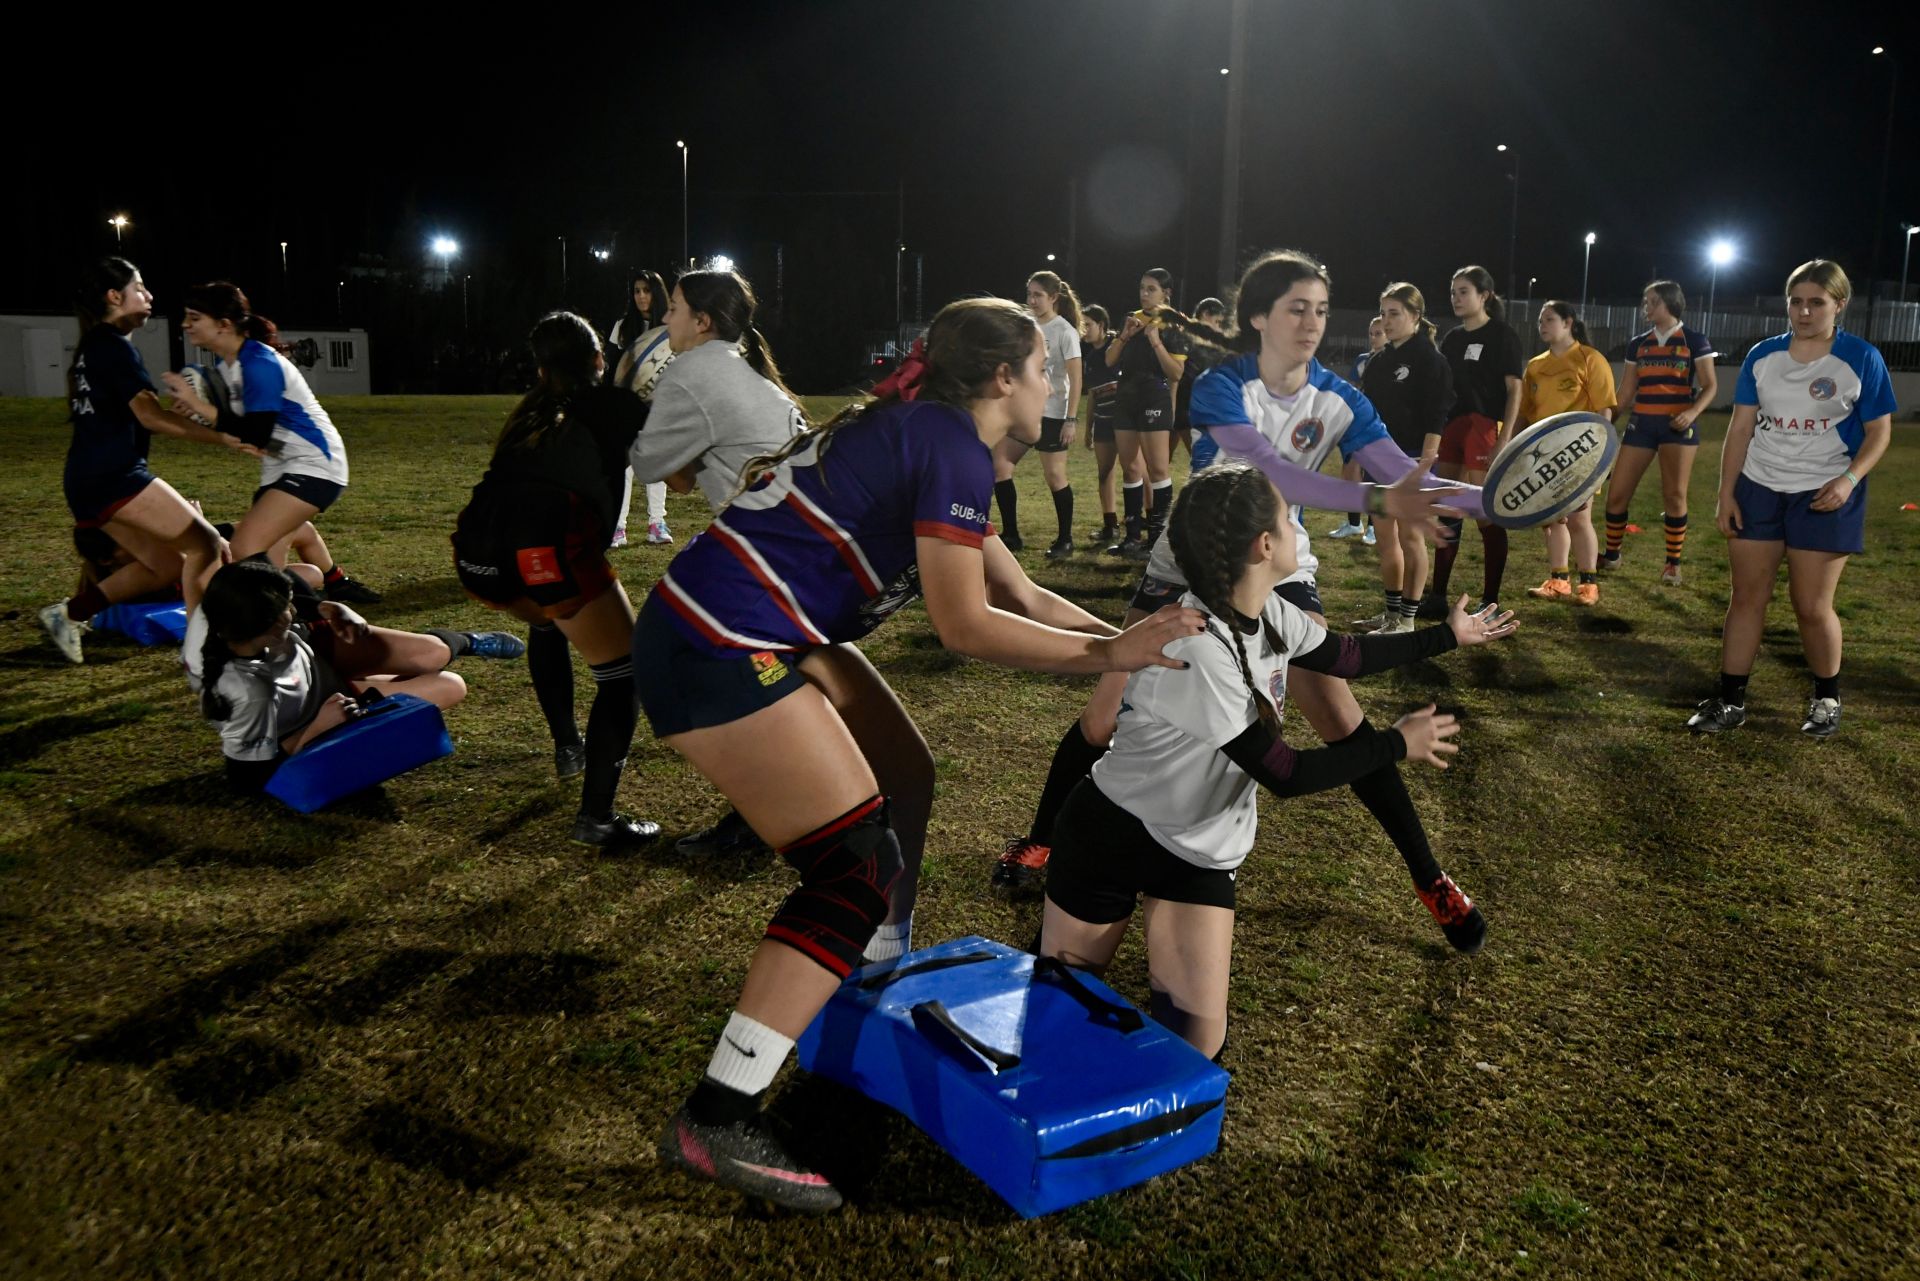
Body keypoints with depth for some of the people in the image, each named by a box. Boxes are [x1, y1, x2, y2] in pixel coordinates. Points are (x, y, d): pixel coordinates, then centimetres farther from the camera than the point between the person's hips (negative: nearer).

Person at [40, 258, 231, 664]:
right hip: (111, 476, -10)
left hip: (90, 479, 10)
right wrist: (224, 437, -20)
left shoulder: (95, 346, 20)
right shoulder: (115, 345, -9)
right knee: (205, 542, -8)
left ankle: (69, 613, 11)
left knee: (168, 563, 13)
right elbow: (150, 416, -17)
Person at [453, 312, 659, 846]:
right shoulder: (616, 406, 15)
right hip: (547, 545, -6)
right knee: (623, 673, 5)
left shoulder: (532, 408, 29)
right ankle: (596, 817, -2)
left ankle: (568, 748, 41)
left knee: (547, 622, 37)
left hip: (476, 549, 6)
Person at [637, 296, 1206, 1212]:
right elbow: (966, 626, -14)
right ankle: (715, 1124, -7)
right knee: (862, 869, -10)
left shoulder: (919, 432, 18)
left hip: (756, 635, 10)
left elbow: (1022, 598, 17)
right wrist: (1109, 655, -9)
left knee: (902, 780, 19)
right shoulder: (954, 449, -12)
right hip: (719, 653, -10)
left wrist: (1133, 638, 13)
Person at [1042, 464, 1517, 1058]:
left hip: (1199, 849, 6)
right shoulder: (1194, 647, -33)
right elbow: (1283, 773, -24)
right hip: (1115, 834, -6)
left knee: (1198, 1041, -4)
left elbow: (1347, 656, 14)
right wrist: (1395, 745, -14)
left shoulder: (1270, 613, -8)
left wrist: (1446, 636, 20)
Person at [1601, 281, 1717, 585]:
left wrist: (1693, 412, -20)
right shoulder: (1638, 344, 12)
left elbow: (1710, 386, -3)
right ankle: (1611, 555, 17)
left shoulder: (1695, 341, 0)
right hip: (1640, 423, 4)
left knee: (1674, 495, -3)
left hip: (1677, 425, -4)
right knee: (1617, 492, 0)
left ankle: (1673, 564, 7)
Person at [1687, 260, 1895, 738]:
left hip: (1824, 495, -3)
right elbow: (1740, 429, 5)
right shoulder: (1762, 356, 2)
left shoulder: (1862, 358, -6)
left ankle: (1827, 699, 22)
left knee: (1812, 606, 0)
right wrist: (1726, 493, -1)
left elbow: (1879, 431, -2)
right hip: (1759, 489, 3)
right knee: (1747, 597, 5)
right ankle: (1730, 701, 11)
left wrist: (1850, 478, -19)